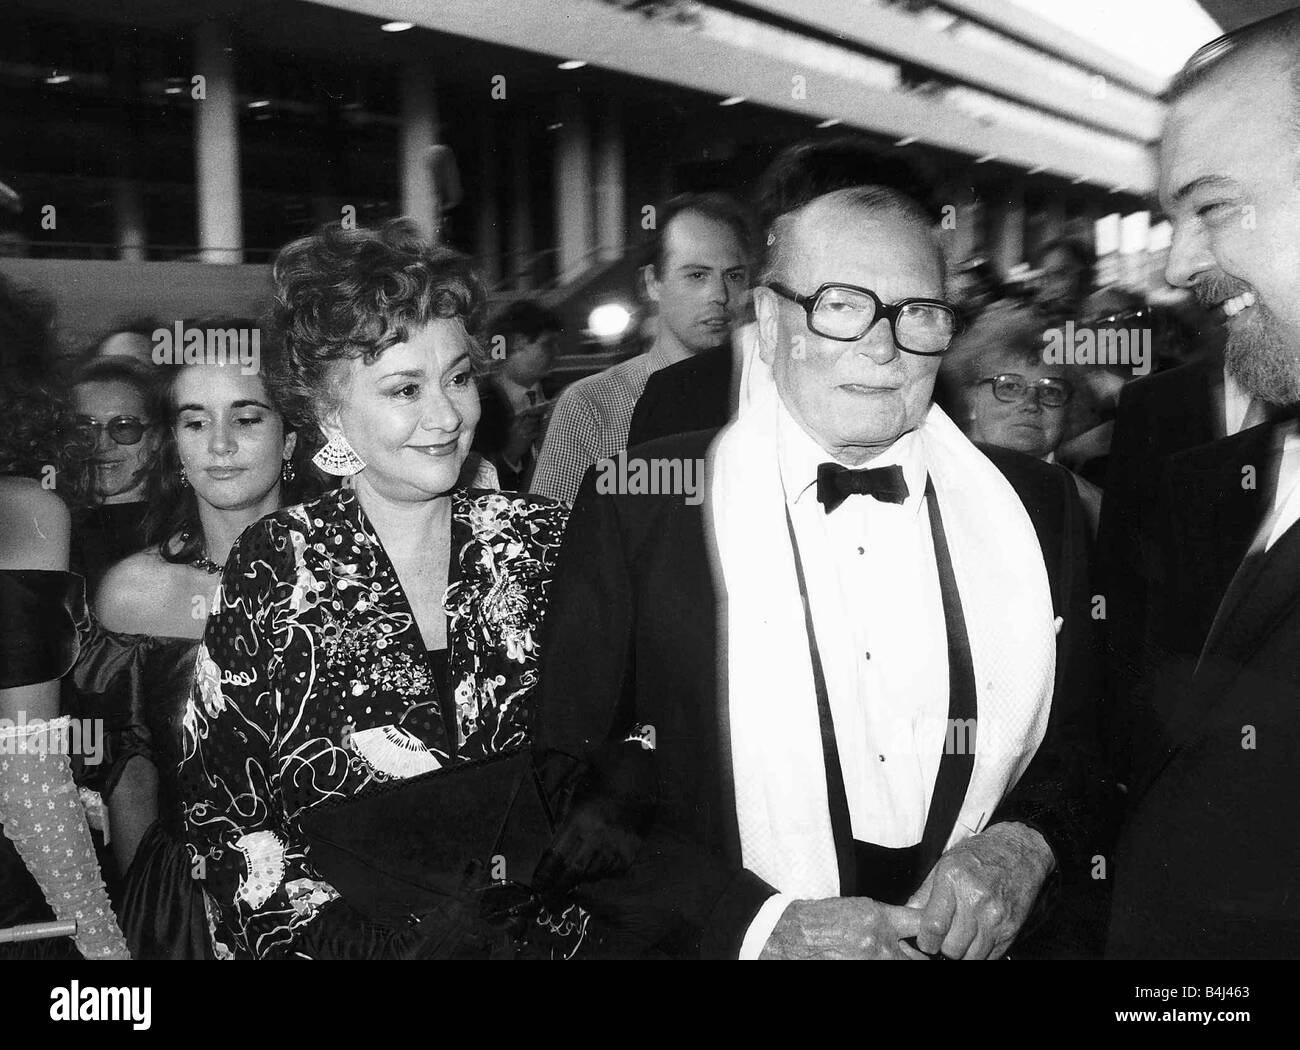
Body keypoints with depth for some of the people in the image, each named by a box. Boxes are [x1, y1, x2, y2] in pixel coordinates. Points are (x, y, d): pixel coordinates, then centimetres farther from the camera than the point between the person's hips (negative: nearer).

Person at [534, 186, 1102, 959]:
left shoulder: (1038, 506, 5)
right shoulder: (637, 507, -3)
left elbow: (1098, 737, 12)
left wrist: (1026, 840, -7)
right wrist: (761, 925, -14)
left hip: (987, 941, 3)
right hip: (727, 945, -2)